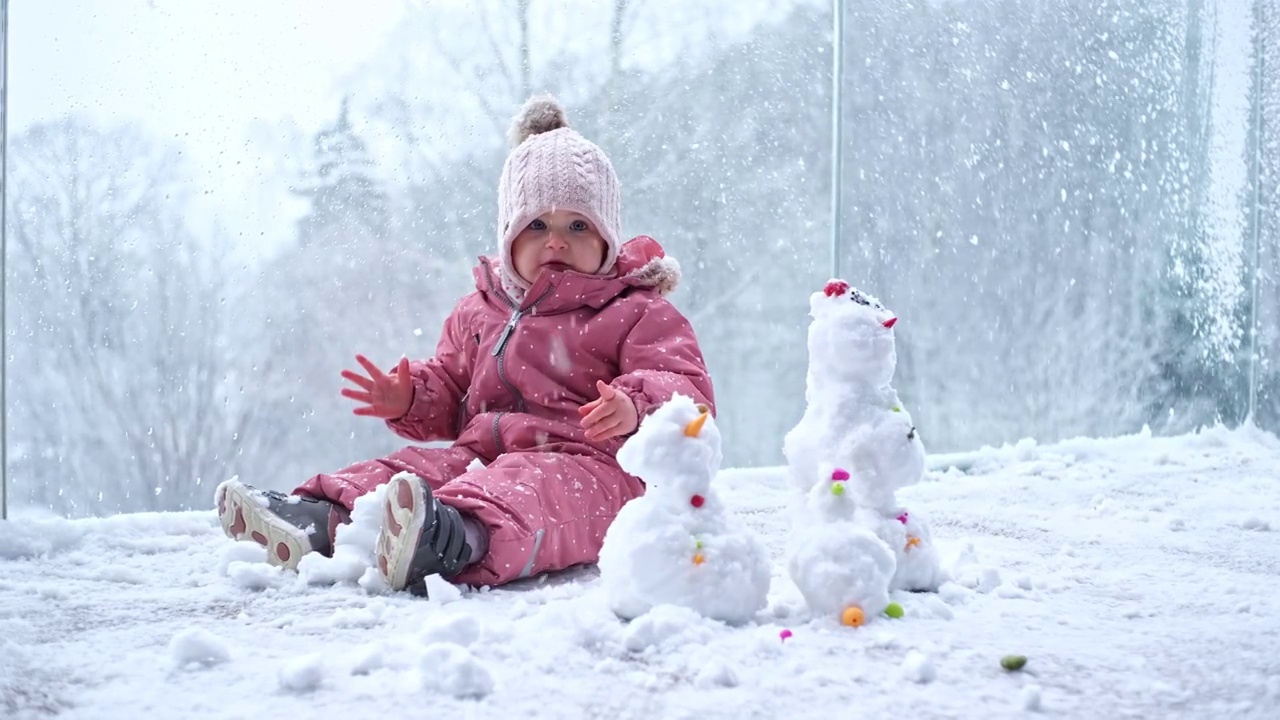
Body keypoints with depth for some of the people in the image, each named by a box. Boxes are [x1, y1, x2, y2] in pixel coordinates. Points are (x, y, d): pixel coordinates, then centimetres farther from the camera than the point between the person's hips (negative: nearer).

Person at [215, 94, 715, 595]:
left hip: (585, 464, -8)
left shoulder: (636, 314, 3)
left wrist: (634, 407, -29)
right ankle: (318, 520, -42)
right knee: (407, 468, -18)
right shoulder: (478, 313, 23)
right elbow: (449, 387, 32)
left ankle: (452, 542, -73)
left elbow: (687, 391, -6)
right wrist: (407, 399, 8)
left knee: (523, 490, -41)